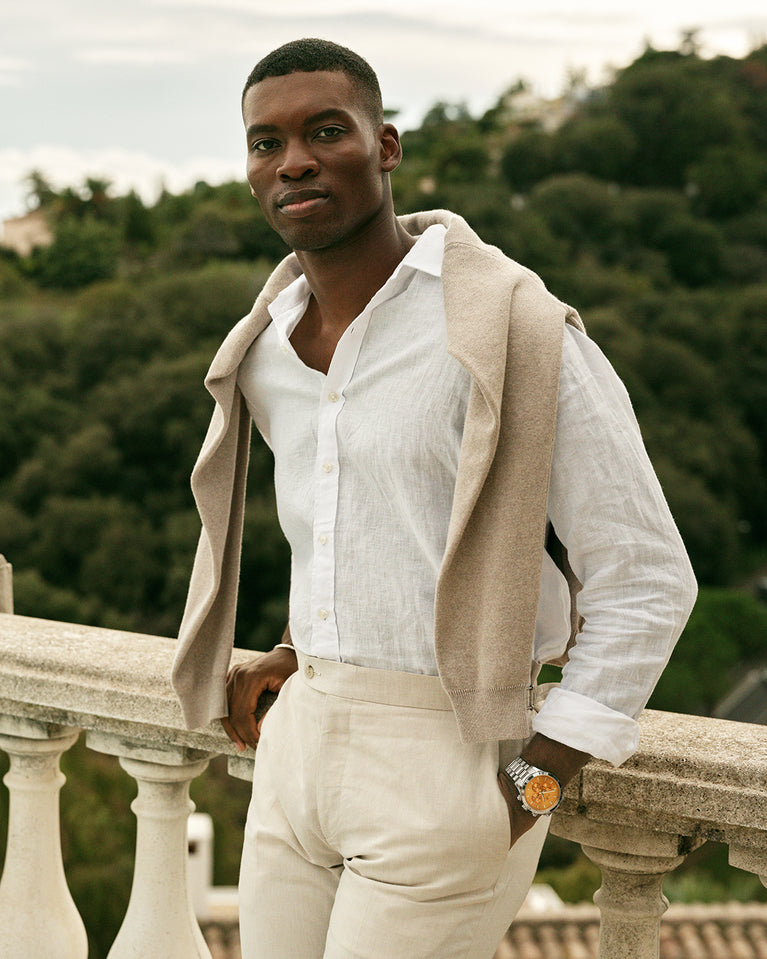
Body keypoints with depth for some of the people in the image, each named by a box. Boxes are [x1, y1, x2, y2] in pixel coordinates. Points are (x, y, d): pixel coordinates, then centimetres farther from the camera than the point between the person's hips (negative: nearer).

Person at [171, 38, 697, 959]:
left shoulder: (521, 337, -17)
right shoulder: (267, 348, 5)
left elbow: (646, 582, -13)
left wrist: (530, 785, -14)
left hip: (449, 769, -7)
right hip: (303, 746, 7)